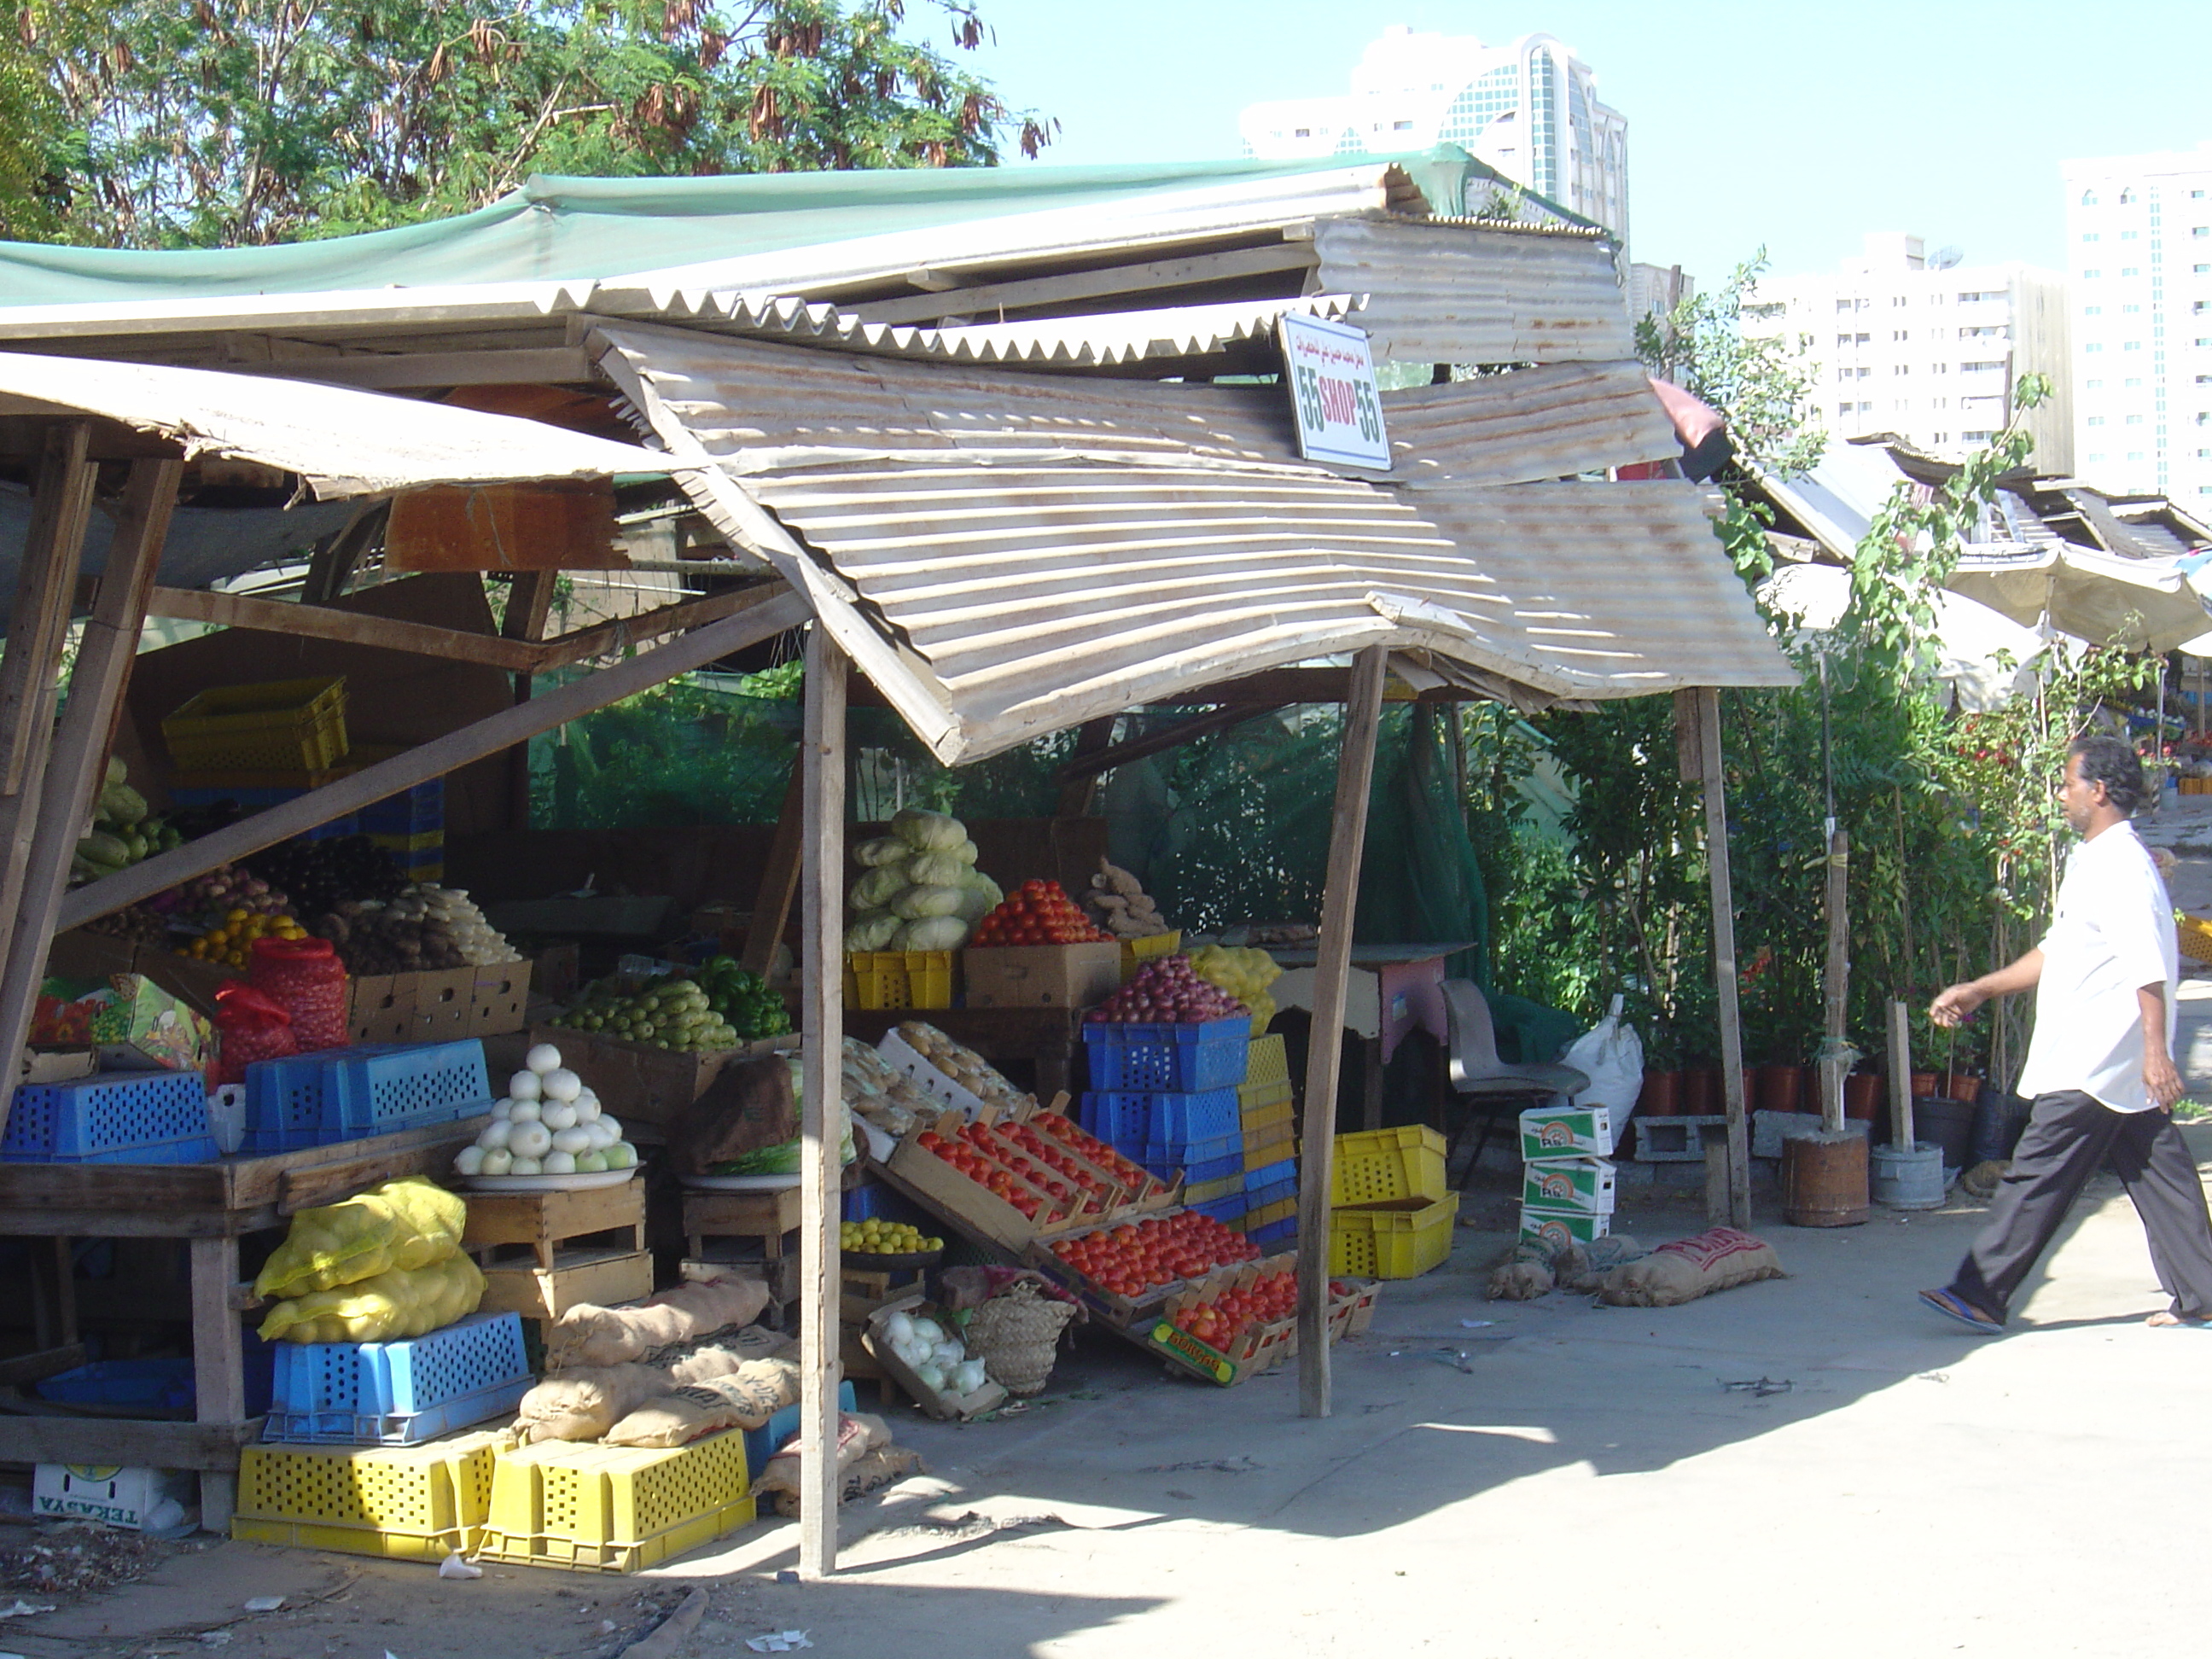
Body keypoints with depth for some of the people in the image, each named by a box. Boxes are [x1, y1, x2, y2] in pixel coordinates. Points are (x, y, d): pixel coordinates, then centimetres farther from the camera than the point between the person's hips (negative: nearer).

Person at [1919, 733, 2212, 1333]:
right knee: (2157, 1173, 11)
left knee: (2038, 1174, -7)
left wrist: (2155, 1051, -30)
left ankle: (1980, 1296, -4)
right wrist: (1980, 990, 24)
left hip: (2095, 1061, -10)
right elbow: (2057, 952, 25)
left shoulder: (2122, 865, -16)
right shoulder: (2094, 862, 17)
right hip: (2123, 1064, 10)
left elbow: (2148, 967, -24)